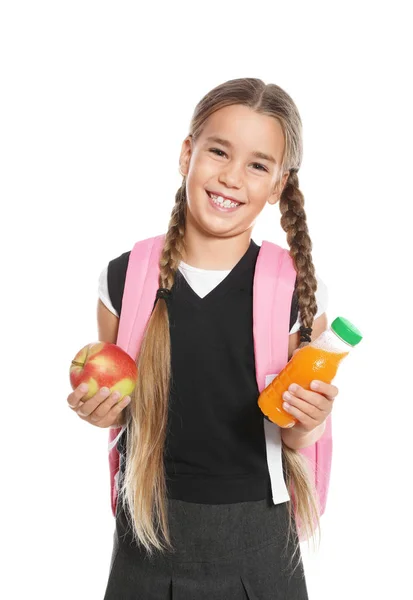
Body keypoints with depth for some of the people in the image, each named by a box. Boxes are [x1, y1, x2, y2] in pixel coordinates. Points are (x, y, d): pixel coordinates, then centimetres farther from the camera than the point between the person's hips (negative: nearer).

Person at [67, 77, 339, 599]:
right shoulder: (123, 280, -9)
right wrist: (102, 412, -15)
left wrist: (304, 425, -21)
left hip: (255, 540, 0)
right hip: (148, 531, 1)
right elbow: (121, 411, 5)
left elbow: (294, 442, -1)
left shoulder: (299, 292, -11)